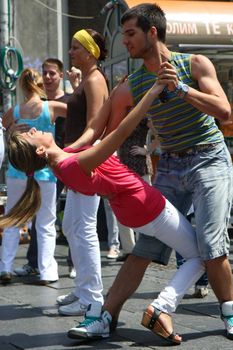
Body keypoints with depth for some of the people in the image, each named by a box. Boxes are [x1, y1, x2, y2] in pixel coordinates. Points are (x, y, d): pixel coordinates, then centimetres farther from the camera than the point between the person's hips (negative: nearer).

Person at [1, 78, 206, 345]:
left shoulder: (62, 161, -6)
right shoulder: (78, 164, -32)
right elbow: (121, 133, -37)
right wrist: (153, 91, -34)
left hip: (131, 211, 8)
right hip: (151, 210, -8)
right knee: (199, 257, 5)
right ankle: (162, 308, -9)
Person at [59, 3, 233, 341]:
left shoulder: (195, 64, -5)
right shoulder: (131, 88, 2)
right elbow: (101, 131, 2)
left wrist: (180, 88, -23)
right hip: (170, 167, 3)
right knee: (145, 244, -2)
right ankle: (107, 315, -1)